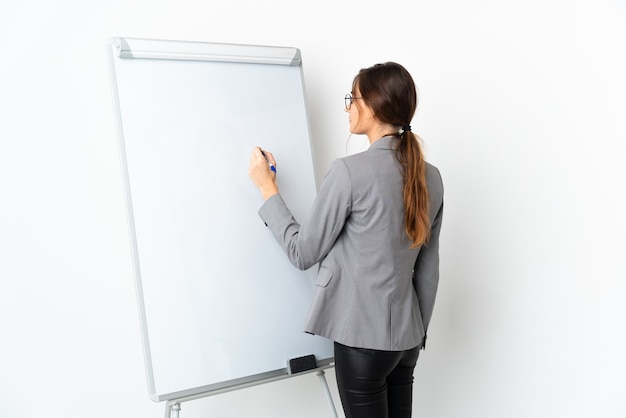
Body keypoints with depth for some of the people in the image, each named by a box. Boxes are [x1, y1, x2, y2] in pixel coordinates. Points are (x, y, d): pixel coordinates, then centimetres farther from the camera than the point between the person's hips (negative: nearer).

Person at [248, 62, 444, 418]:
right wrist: (418, 332, 18)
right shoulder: (430, 178, 3)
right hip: (406, 334, 7)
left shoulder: (350, 171, -18)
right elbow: (428, 272, 8)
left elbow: (303, 252, -10)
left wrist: (267, 188, -2)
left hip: (363, 335, -6)